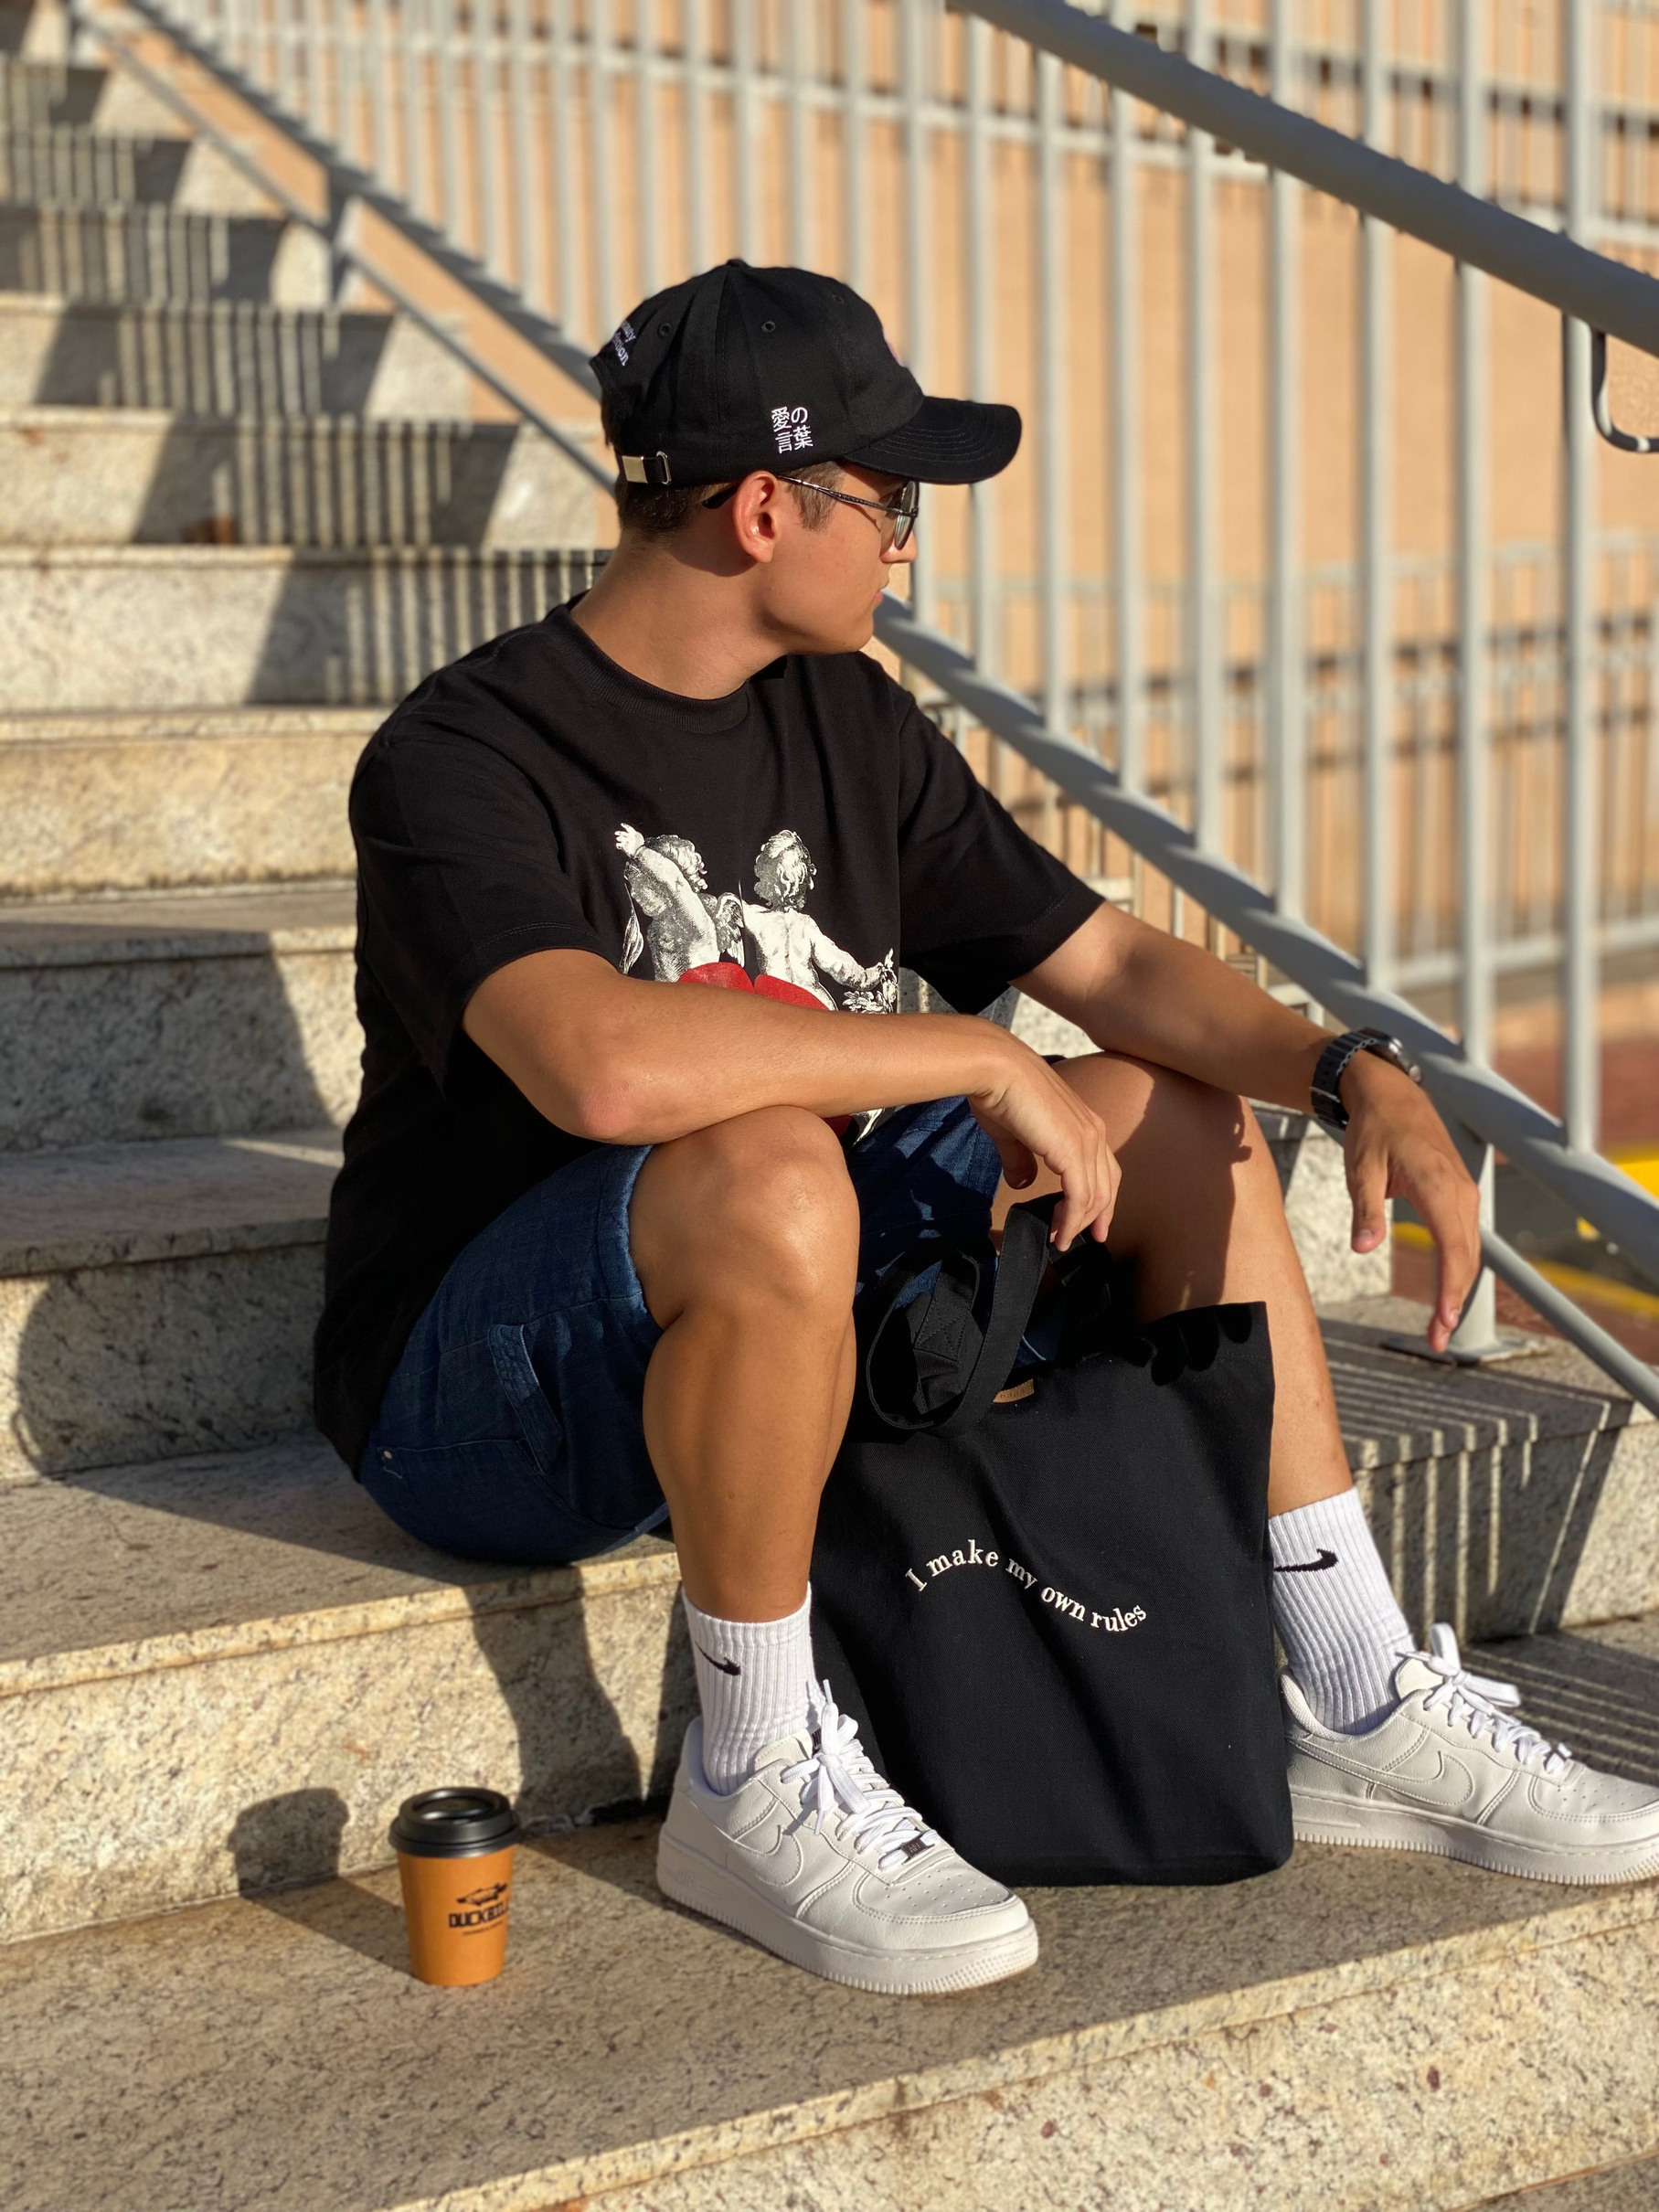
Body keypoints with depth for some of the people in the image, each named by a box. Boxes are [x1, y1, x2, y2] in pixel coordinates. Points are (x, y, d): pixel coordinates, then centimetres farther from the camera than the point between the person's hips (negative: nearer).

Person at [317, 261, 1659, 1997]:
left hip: (765, 1326, 8)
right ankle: (753, 1784, -19)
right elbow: (606, 1066, -39)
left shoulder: (852, 726, 5)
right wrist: (981, 1059, -30)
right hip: (471, 1399, -8)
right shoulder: (461, 761, -20)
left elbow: (1106, 963, 7)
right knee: (771, 1173, -38)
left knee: (1178, 1119, 2)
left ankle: (1360, 1713, 7)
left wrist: (1355, 1073, -10)